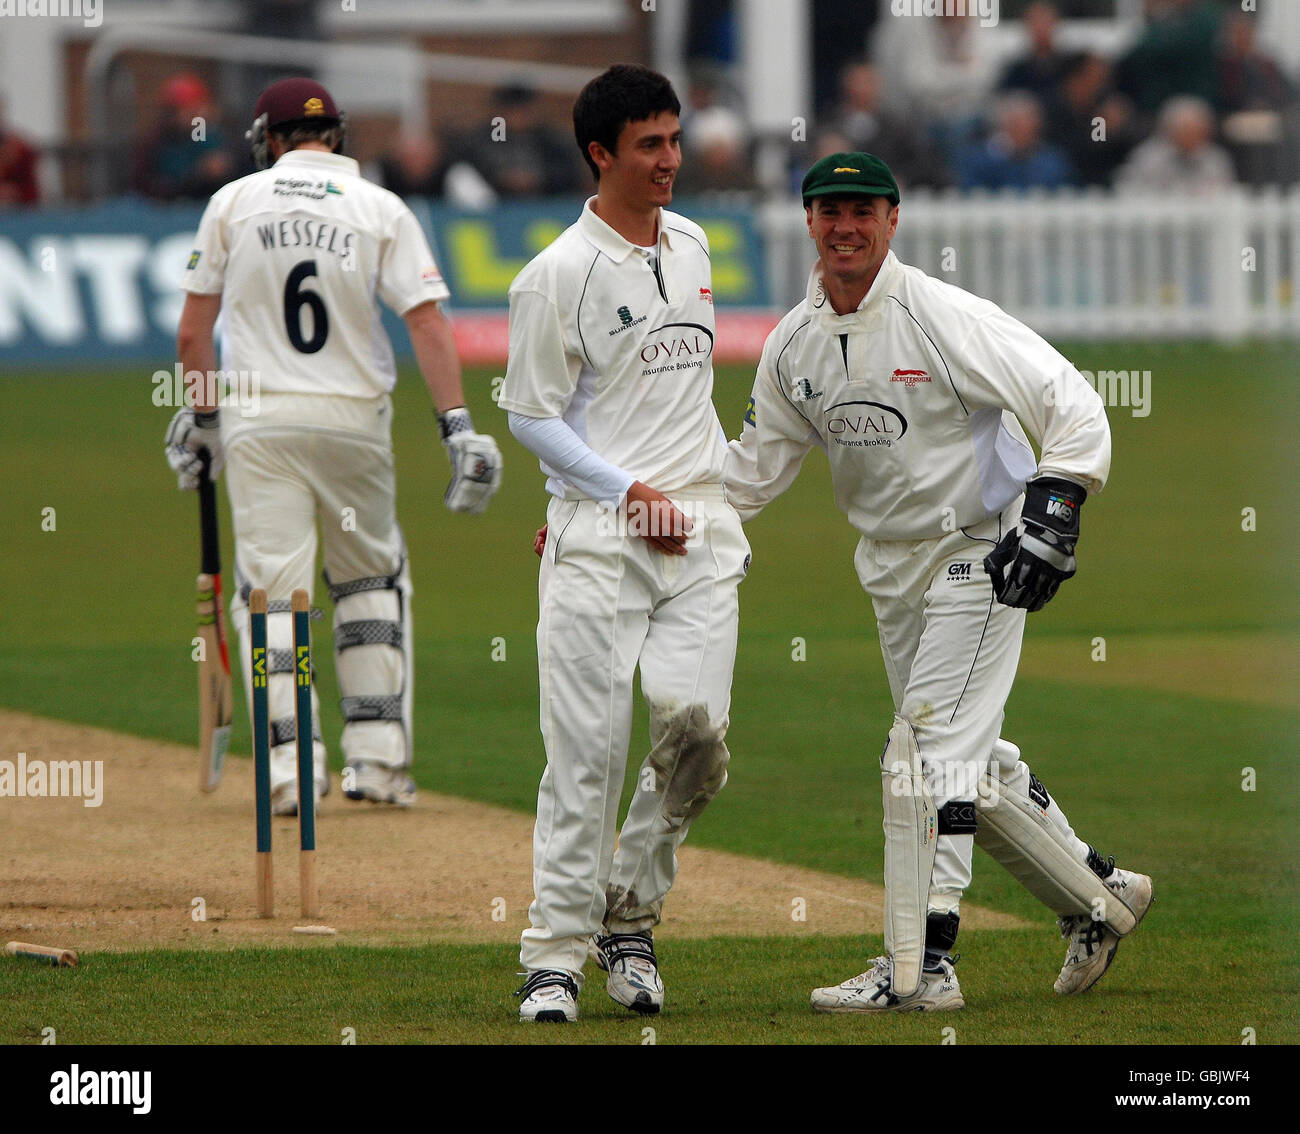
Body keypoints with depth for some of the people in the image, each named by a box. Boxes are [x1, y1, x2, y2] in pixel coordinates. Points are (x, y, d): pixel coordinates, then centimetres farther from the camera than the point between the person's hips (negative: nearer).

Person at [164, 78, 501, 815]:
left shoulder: (233, 203, 2)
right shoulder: (382, 210, 0)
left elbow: (192, 333, 5)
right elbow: (428, 321, -9)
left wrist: (203, 415, 18)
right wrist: (457, 424, -11)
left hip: (258, 422, -1)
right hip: (353, 420, 1)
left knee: (272, 586, 0)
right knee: (371, 580, 16)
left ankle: (288, 764, -9)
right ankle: (378, 756, 10)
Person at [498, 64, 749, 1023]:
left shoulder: (691, 246, 15)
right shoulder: (558, 276, -5)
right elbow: (531, 416, -5)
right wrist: (629, 491, -12)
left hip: (701, 528, 5)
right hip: (599, 537, -5)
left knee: (695, 723, -10)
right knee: (586, 746, -8)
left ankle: (629, 914, 8)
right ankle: (556, 954, -1)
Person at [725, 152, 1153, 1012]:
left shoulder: (946, 318, -19)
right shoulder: (793, 344, 2)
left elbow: (1073, 403, -20)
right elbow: (756, 466, 13)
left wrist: (1055, 510, -31)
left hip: (979, 553, -8)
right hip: (892, 569, 8)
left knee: (928, 754, -14)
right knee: (969, 761, 13)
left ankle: (919, 967, -13)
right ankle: (1098, 897, 29)